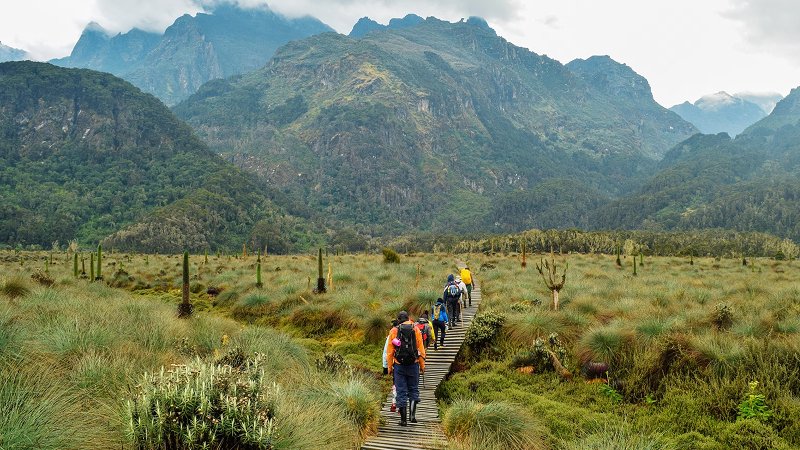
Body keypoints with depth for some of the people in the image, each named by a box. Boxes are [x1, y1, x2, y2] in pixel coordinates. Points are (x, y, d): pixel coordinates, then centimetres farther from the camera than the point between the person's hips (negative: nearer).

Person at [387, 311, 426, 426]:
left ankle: (403, 419, 6)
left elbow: (390, 351, 1)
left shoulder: (394, 331, 0)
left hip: (399, 365, 0)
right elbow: (421, 349, 1)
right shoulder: (415, 329, 2)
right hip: (413, 364, 1)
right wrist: (422, 365, 7)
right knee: (413, 389, 14)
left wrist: (390, 366, 7)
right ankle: (413, 414, 1)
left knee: (401, 391, 5)